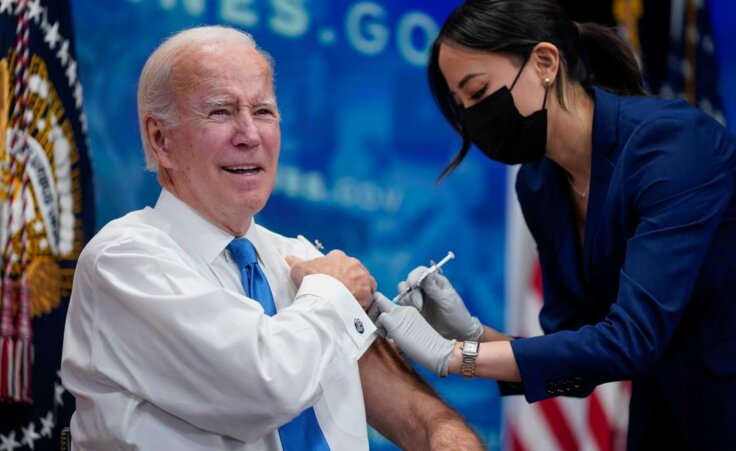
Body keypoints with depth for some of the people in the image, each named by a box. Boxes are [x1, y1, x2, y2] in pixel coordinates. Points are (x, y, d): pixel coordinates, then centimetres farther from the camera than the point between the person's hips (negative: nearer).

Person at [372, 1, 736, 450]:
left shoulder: (671, 143, -23)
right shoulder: (538, 185, -2)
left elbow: (632, 339, -28)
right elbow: (580, 350, 1)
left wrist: (453, 355, -25)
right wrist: (472, 333, -15)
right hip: (668, 412, 6)